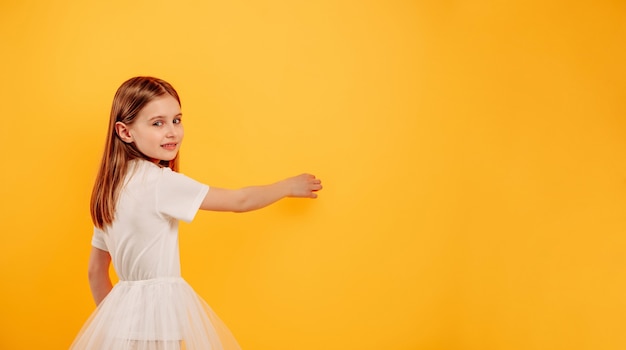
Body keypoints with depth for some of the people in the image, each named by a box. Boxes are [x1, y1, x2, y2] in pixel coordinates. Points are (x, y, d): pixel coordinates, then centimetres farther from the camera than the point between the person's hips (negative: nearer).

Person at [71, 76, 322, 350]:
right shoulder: (159, 181, -17)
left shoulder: (111, 186, 6)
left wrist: (113, 317, 22)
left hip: (125, 305, 8)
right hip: (160, 308, -8)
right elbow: (239, 201, -8)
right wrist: (289, 186, 7)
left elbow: (96, 271, 13)